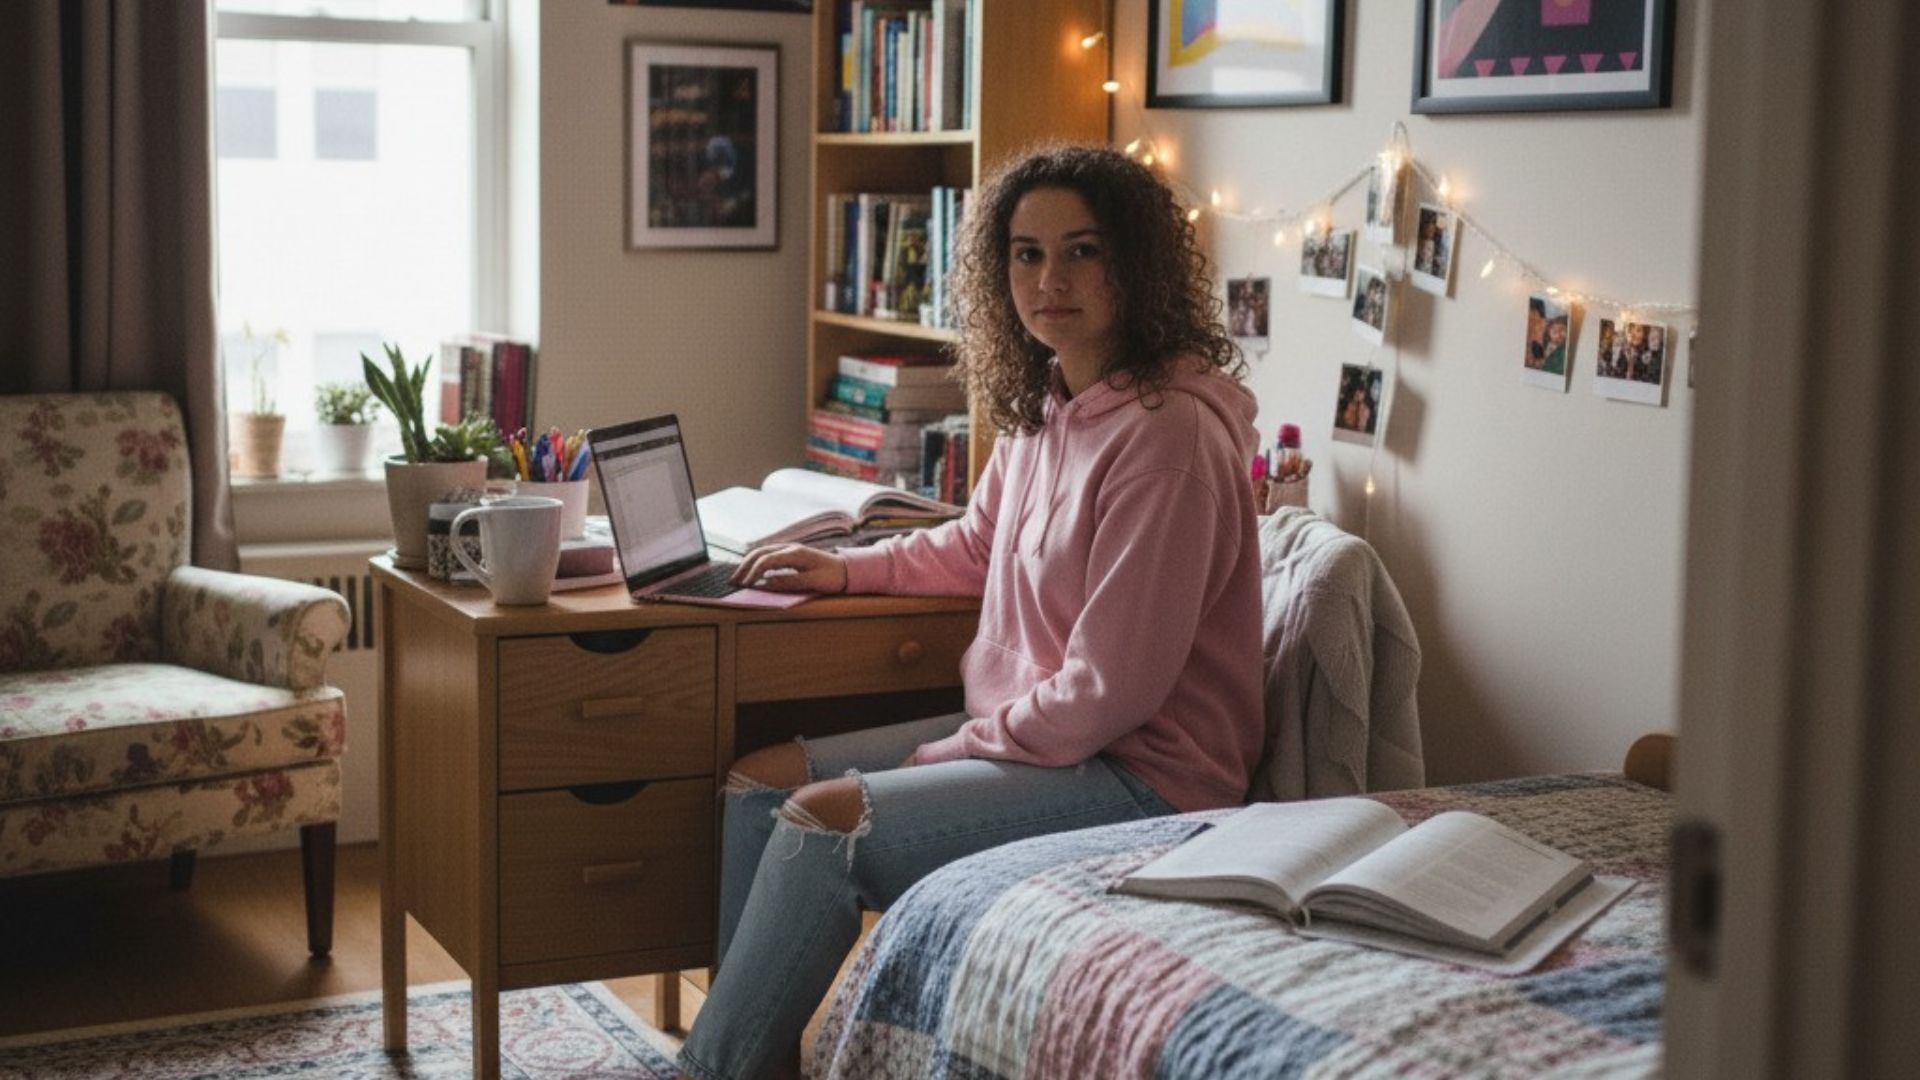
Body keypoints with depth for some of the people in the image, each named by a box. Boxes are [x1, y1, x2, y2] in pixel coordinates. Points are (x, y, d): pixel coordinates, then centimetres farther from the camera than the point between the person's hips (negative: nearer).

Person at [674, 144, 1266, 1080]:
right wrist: (846, 569, 12)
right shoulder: (1041, 405, 6)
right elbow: (974, 548, 26)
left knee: (822, 821, -22)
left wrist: (948, 756, -14)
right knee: (760, 781, 5)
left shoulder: (1167, 434, -21)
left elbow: (1110, 690, -22)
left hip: (1142, 773, -10)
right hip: (1022, 729, 10)